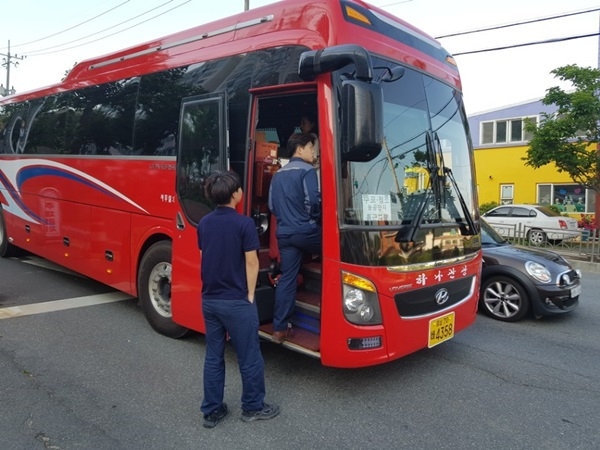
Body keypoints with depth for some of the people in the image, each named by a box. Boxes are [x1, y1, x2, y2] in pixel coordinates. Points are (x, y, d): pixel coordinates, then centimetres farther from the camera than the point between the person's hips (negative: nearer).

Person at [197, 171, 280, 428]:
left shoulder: (204, 223, 4)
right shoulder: (244, 223, -16)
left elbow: (206, 257, 11)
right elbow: (251, 263, -13)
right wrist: (250, 295, -3)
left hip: (209, 300, 7)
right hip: (236, 302, -6)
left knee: (213, 356, 15)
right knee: (249, 357, 10)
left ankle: (211, 411, 25)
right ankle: (253, 407, 24)